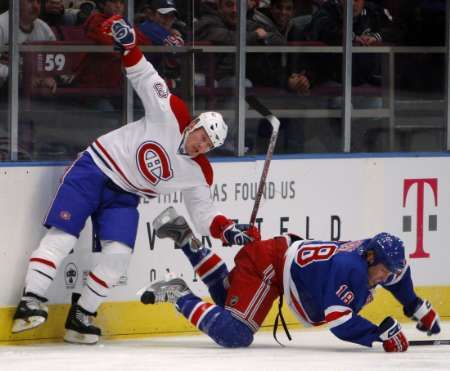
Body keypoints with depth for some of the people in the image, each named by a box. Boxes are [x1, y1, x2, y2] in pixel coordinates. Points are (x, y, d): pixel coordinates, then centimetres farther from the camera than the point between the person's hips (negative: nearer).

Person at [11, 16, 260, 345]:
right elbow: (145, 77, -13)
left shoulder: (197, 174, -1)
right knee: (62, 235, -16)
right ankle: (32, 301, -14)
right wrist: (127, 44, -28)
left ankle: (81, 315, -4)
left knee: (120, 254, -15)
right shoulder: (169, 114, -12)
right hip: (94, 169, -4)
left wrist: (229, 230, -16)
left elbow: (204, 214, 3)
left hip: (123, 196, 4)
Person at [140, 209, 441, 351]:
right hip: (266, 264, -10)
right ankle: (178, 295, -9)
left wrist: (416, 307, 22)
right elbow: (338, 321, -36)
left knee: (228, 299, 32)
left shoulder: (374, 258, -4)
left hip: (281, 251, 10)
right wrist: (382, 333, -35)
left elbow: (398, 272, 21)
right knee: (233, 334, -24)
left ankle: (187, 239, 29)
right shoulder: (351, 269, -30)